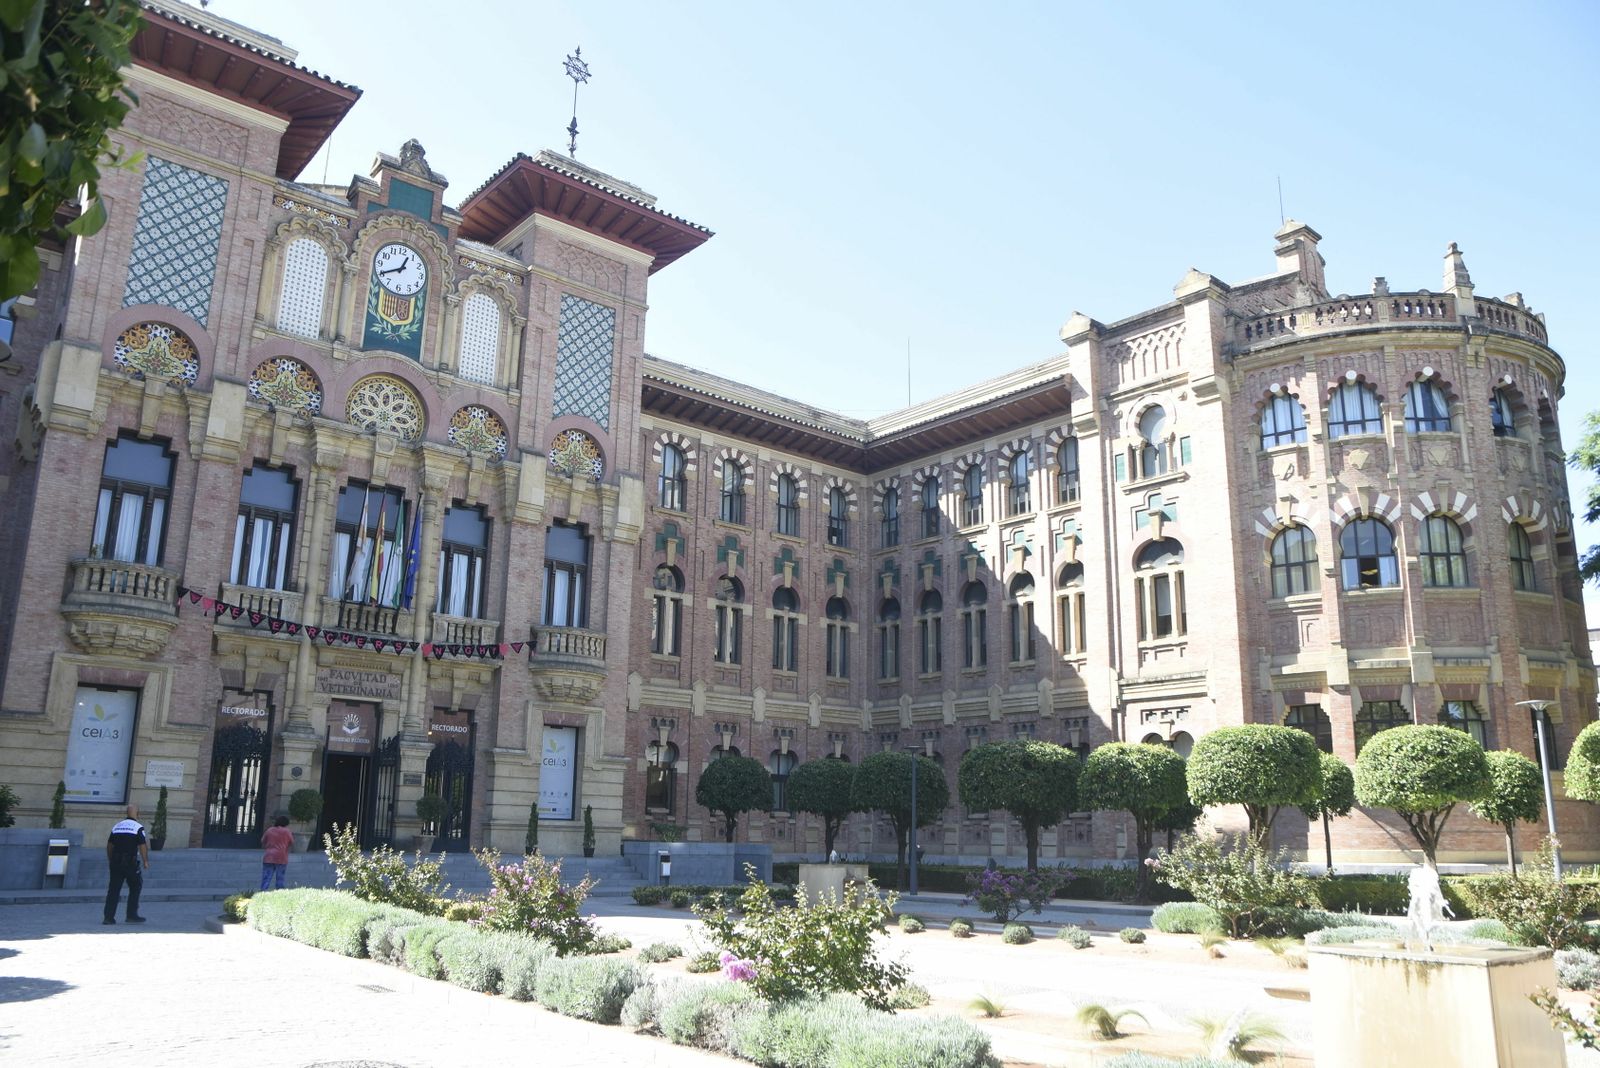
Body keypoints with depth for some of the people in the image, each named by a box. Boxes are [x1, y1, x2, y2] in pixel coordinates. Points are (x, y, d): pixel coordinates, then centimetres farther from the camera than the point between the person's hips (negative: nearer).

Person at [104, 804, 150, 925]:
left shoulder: (117, 826, 12)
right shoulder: (138, 827, -6)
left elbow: (109, 845, 15)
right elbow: (142, 846, -10)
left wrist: (110, 860, 24)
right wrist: (145, 861, -1)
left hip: (116, 862, 5)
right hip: (131, 862, -5)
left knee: (113, 889, 6)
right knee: (135, 888, 8)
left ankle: (108, 917, 2)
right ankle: (132, 915, 8)